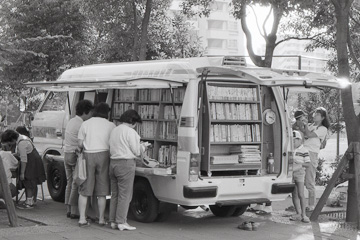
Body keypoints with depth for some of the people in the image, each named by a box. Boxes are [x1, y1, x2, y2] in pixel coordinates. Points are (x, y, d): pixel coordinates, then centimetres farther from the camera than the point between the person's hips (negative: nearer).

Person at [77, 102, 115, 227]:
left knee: (84, 190, 6)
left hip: (88, 156, 1)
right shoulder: (111, 125, 4)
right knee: (102, 191, 7)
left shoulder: (85, 124, 6)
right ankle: (101, 219, 11)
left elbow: (80, 144, 2)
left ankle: (82, 219, 2)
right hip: (103, 155, -1)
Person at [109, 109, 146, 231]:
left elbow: (113, 149, 14)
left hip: (113, 162, 8)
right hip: (126, 164, -8)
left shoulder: (114, 130, 15)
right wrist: (143, 147, 11)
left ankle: (113, 221, 16)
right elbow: (136, 152, -10)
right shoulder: (130, 132, -10)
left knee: (115, 194, 13)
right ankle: (121, 222, -2)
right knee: (125, 195, -3)